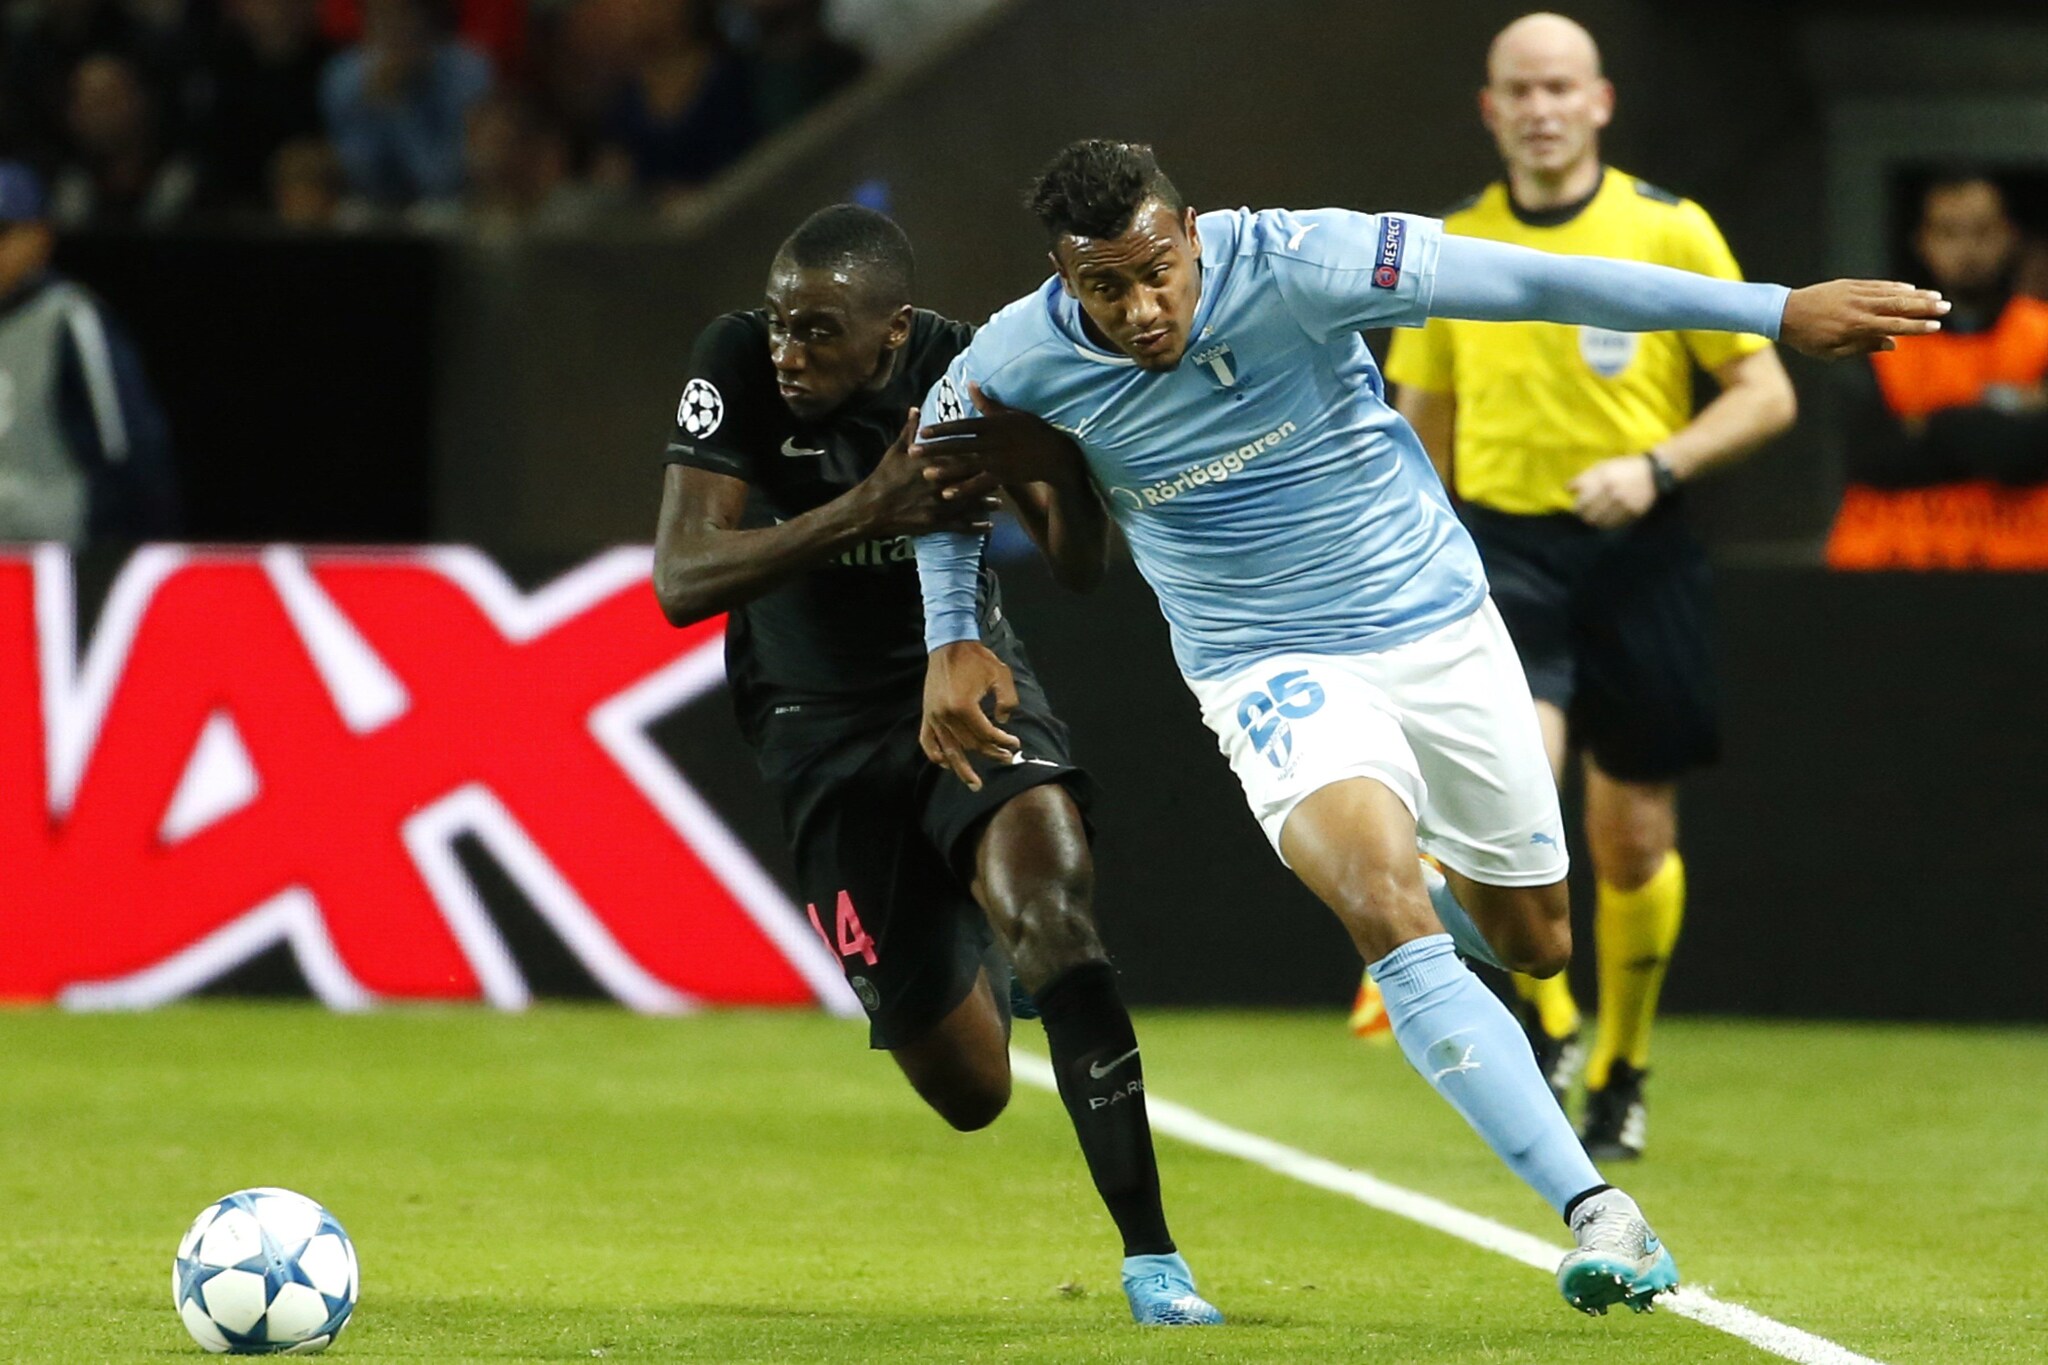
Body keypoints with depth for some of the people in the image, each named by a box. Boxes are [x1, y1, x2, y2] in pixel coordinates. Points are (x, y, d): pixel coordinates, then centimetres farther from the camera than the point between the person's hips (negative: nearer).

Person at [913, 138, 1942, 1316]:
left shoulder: (1290, 266, -23)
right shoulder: (1017, 362, -15)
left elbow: (1539, 284, -23)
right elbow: (942, 464, 10)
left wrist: (1782, 312, -24)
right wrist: (952, 640, 2)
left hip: (1439, 626, 1)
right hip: (1273, 672, -1)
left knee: (1532, 944, 12)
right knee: (1387, 907, -28)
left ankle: (1430, 909, 52)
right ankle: (1596, 1212, -32)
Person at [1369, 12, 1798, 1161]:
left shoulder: (1672, 232, -1)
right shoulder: (1450, 247, 7)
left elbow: (1767, 394, -1)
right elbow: (1422, 424, 18)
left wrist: (1657, 468, -17)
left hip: (1637, 552, 0)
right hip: (1503, 542, 1)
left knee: (1636, 838, 6)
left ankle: (1622, 1069, 28)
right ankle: (1543, 1012, -5)